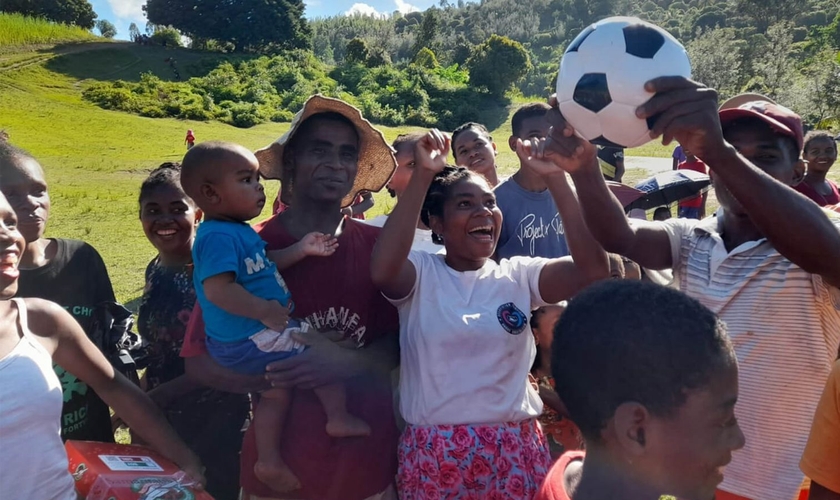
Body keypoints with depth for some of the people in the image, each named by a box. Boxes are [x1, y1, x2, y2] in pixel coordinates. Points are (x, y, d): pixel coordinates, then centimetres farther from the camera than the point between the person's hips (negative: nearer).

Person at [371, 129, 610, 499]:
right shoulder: (420, 273, -5)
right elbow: (381, 271, -28)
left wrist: (555, 178, -18)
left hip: (515, 449, 2)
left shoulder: (519, 275, 1)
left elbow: (593, 270, -14)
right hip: (434, 451, -2)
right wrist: (423, 175, -27)